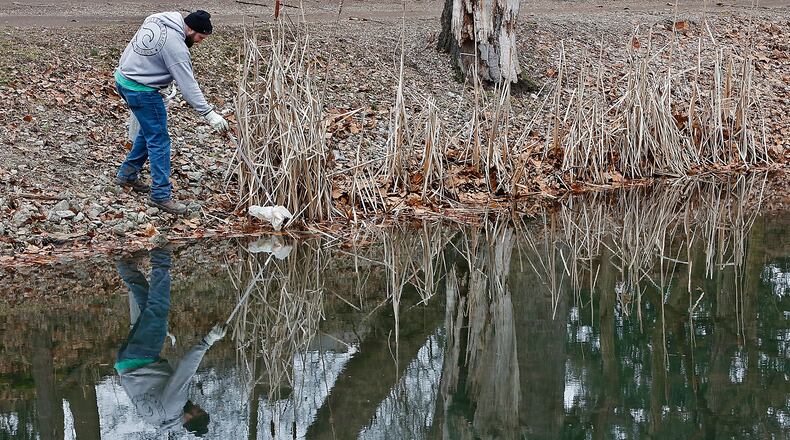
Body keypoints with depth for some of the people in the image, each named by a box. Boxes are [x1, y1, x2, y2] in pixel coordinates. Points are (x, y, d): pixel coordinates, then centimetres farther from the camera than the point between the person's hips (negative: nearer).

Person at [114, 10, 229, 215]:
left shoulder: (156, 19, 3)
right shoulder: (176, 46, -22)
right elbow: (188, 86, -22)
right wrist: (209, 114, -20)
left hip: (123, 77, 9)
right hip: (141, 90, -9)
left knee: (148, 130, 24)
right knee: (159, 141, -4)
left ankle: (127, 174, 32)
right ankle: (161, 195, -2)